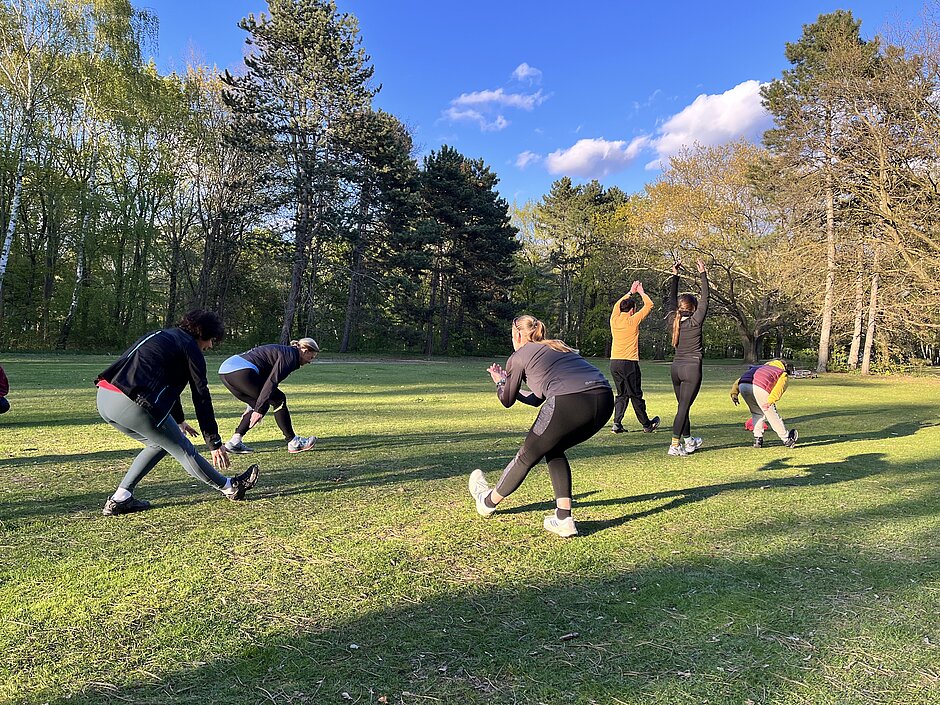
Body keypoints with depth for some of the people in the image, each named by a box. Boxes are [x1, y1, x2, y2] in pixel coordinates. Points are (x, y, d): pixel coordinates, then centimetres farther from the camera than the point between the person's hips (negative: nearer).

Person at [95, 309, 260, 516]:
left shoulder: (161, 336, 26)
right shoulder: (190, 347, 1)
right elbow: (201, 397, -1)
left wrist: (179, 420, 48)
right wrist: (215, 443, 3)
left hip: (104, 398, 9)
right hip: (130, 404, -8)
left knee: (160, 442, 24)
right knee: (183, 449, 6)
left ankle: (120, 499, 21)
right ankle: (230, 487, 20)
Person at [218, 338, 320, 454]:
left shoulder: (283, 351, 26)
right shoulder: (290, 355, -4)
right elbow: (271, 382, -16)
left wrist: (253, 407, 36)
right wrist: (258, 409, -19)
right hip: (241, 371, -10)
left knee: (261, 405, 20)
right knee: (278, 400, 1)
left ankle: (234, 441, 14)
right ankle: (293, 442, 5)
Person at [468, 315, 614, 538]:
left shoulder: (519, 356, 15)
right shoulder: (559, 347, 33)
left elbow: (507, 401, 26)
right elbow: (537, 399, 39)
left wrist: (500, 382, 46)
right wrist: (509, 384, 52)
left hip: (569, 402, -6)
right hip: (605, 399, 6)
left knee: (528, 456, 16)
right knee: (554, 450, 28)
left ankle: (487, 502, 40)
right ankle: (563, 519, 22)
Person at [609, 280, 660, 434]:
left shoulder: (614, 320, 6)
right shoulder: (633, 320, -8)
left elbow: (617, 305, 27)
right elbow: (649, 304, 2)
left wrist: (630, 292, 31)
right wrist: (641, 292, 16)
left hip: (614, 363, 5)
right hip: (629, 363, -5)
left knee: (621, 395, 13)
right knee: (636, 395, 4)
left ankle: (617, 423, 2)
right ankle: (647, 424, 17)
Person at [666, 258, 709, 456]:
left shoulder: (673, 321, 3)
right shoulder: (695, 322, -10)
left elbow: (672, 300, 16)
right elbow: (705, 298, -7)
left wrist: (675, 275, 18)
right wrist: (703, 273, -3)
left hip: (676, 367, 6)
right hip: (692, 368, -6)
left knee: (683, 405, 16)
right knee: (684, 407, -6)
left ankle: (688, 440, 31)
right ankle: (675, 445, -8)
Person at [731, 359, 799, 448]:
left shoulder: (763, 366, 42)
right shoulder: (784, 375, 27)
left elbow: (741, 379, 28)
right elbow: (779, 387, 1)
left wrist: (734, 393, 18)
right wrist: (771, 401, -14)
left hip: (742, 386, 5)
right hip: (759, 387, -5)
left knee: (757, 413, 25)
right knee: (772, 414, 10)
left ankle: (757, 439, 20)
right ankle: (787, 440, 22)